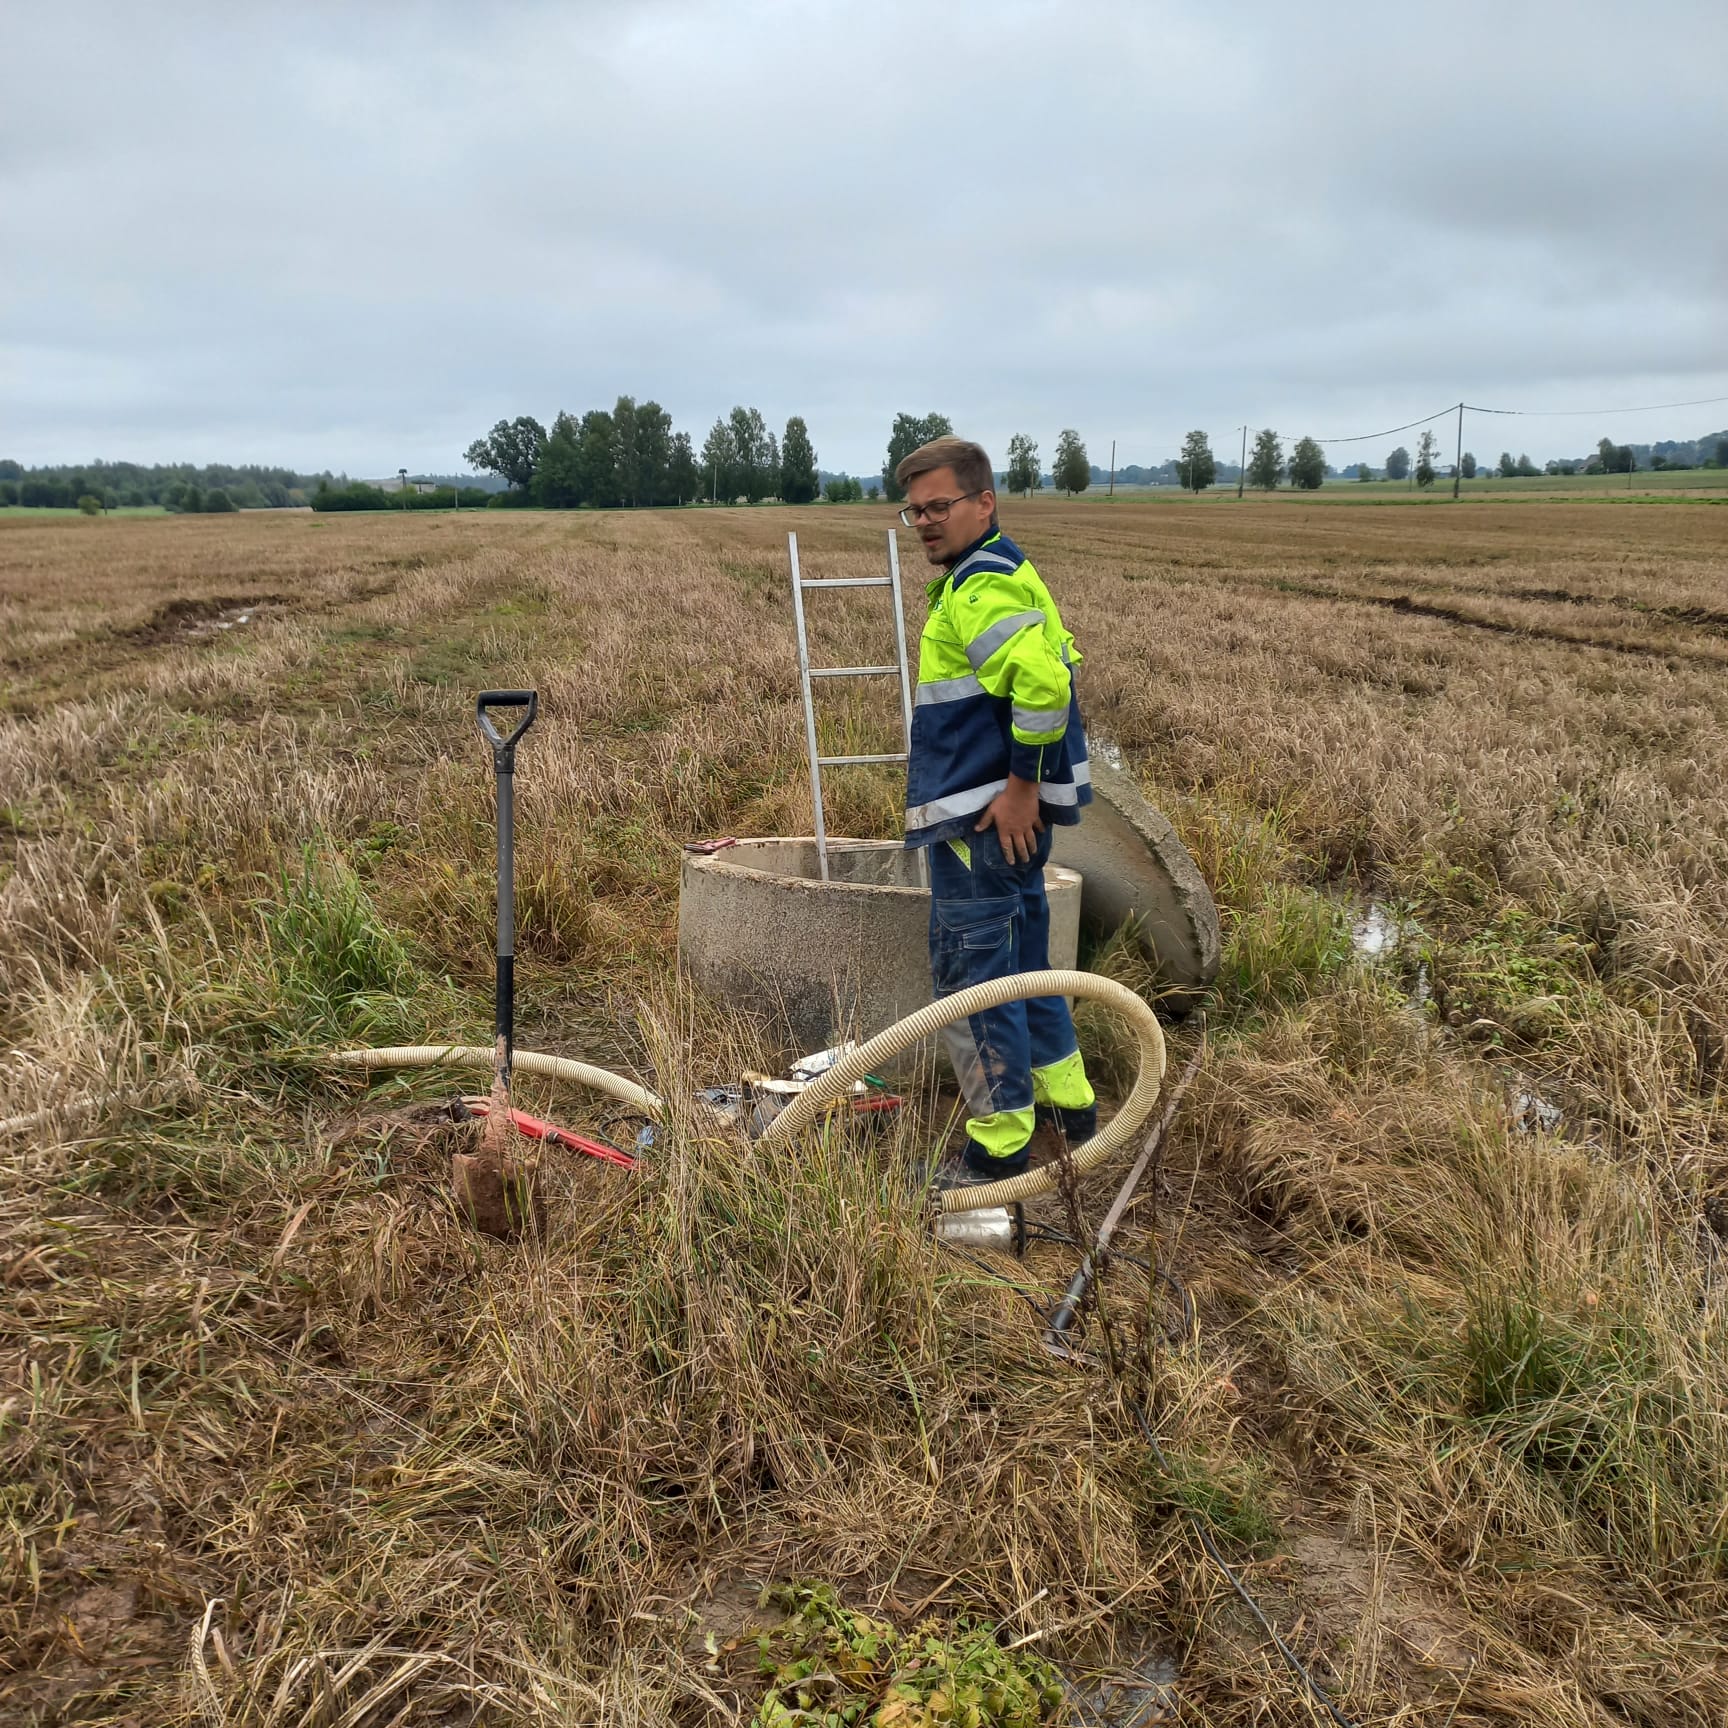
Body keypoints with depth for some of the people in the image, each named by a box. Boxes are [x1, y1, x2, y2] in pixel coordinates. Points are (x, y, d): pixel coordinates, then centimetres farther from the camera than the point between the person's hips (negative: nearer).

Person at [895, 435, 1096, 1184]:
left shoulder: (980, 585, -16)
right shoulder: (1003, 573, 17)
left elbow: (1044, 678, -31)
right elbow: (1055, 665, 26)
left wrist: (1021, 783, -23)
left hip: (984, 819, -11)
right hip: (1008, 814, 11)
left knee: (971, 973, -3)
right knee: (1021, 960, 21)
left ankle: (1001, 1143, 6)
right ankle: (1067, 1099, 34)